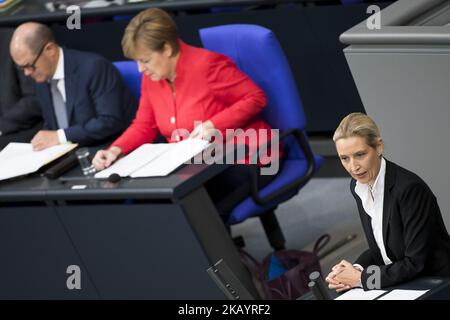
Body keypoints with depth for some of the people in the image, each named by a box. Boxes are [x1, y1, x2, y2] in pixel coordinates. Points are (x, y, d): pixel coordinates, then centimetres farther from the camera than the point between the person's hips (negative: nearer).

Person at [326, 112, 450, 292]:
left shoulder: (409, 188, -19)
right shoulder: (358, 187, 2)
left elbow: (415, 263, -19)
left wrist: (361, 278, -15)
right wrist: (355, 269, -6)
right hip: (400, 287, 6)